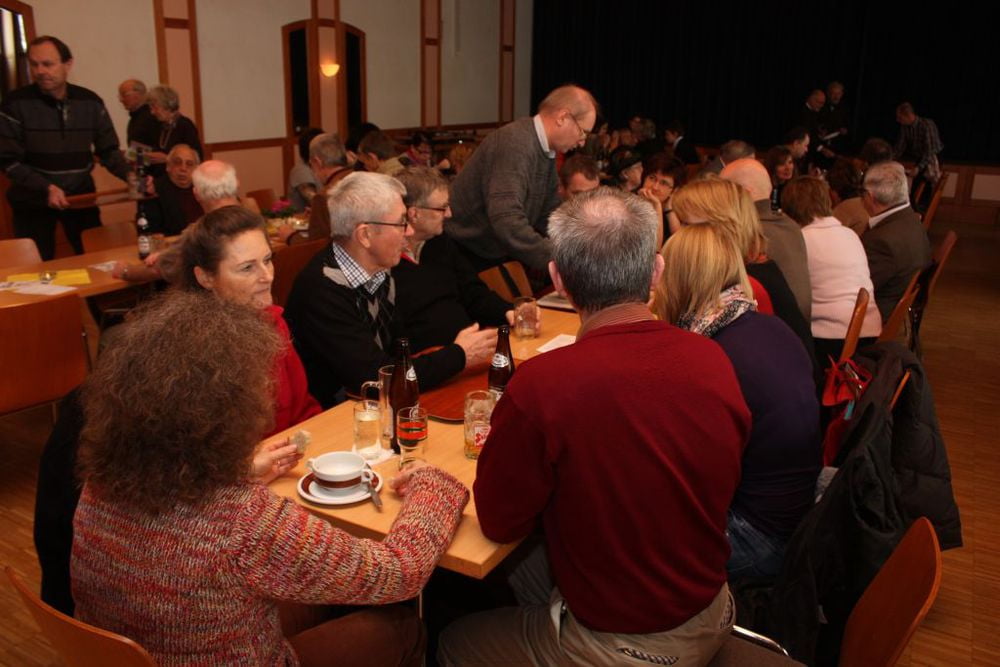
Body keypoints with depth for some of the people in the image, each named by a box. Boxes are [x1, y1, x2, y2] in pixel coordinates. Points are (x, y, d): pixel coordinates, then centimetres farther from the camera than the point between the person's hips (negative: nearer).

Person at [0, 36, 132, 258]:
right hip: (33, 201, -2)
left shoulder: (90, 102, -3)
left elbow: (108, 150, 3)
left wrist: (130, 176, -16)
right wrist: (47, 188, -24)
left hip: (81, 195, 2)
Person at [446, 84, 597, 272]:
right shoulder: (515, 143, -24)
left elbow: (548, 216, 8)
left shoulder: (547, 150, 5)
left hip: (500, 256, 9)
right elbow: (507, 221, -35)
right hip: (467, 257, -8)